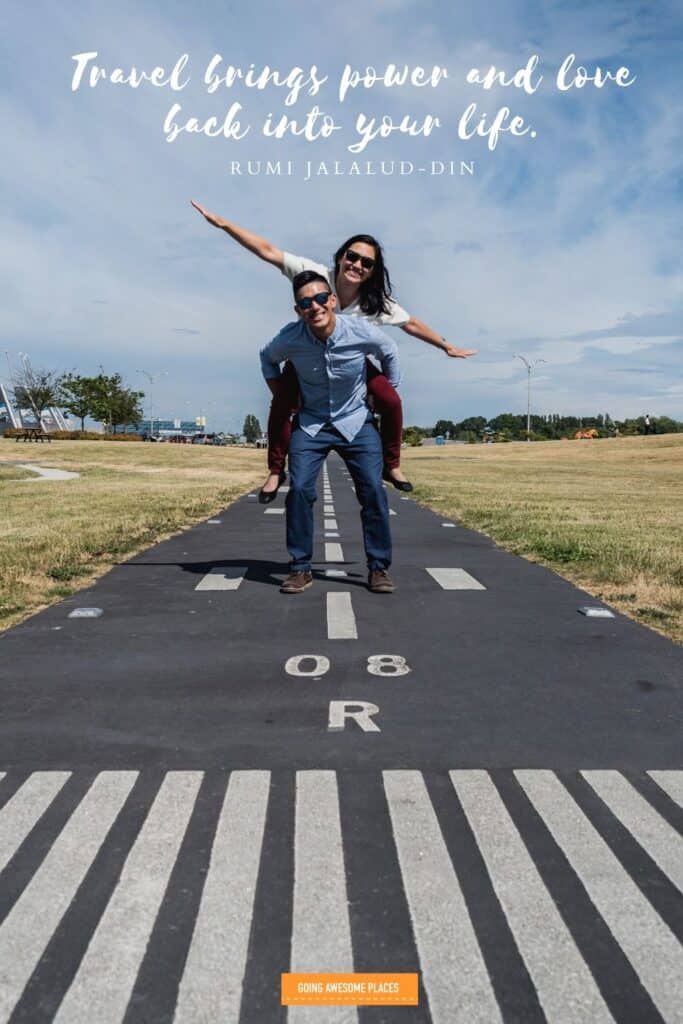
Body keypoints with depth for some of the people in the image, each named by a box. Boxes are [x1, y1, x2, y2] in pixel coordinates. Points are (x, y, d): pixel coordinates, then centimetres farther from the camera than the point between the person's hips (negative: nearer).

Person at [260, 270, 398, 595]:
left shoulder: (362, 332, -17)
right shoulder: (289, 338, -15)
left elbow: (389, 353, 6)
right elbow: (267, 358, 10)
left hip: (356, 422, 0)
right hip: (310, 422, 1)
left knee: (373, 490, -9)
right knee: (299, 489, -13)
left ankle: (378, 567, 5)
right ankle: (301, 568, 1)